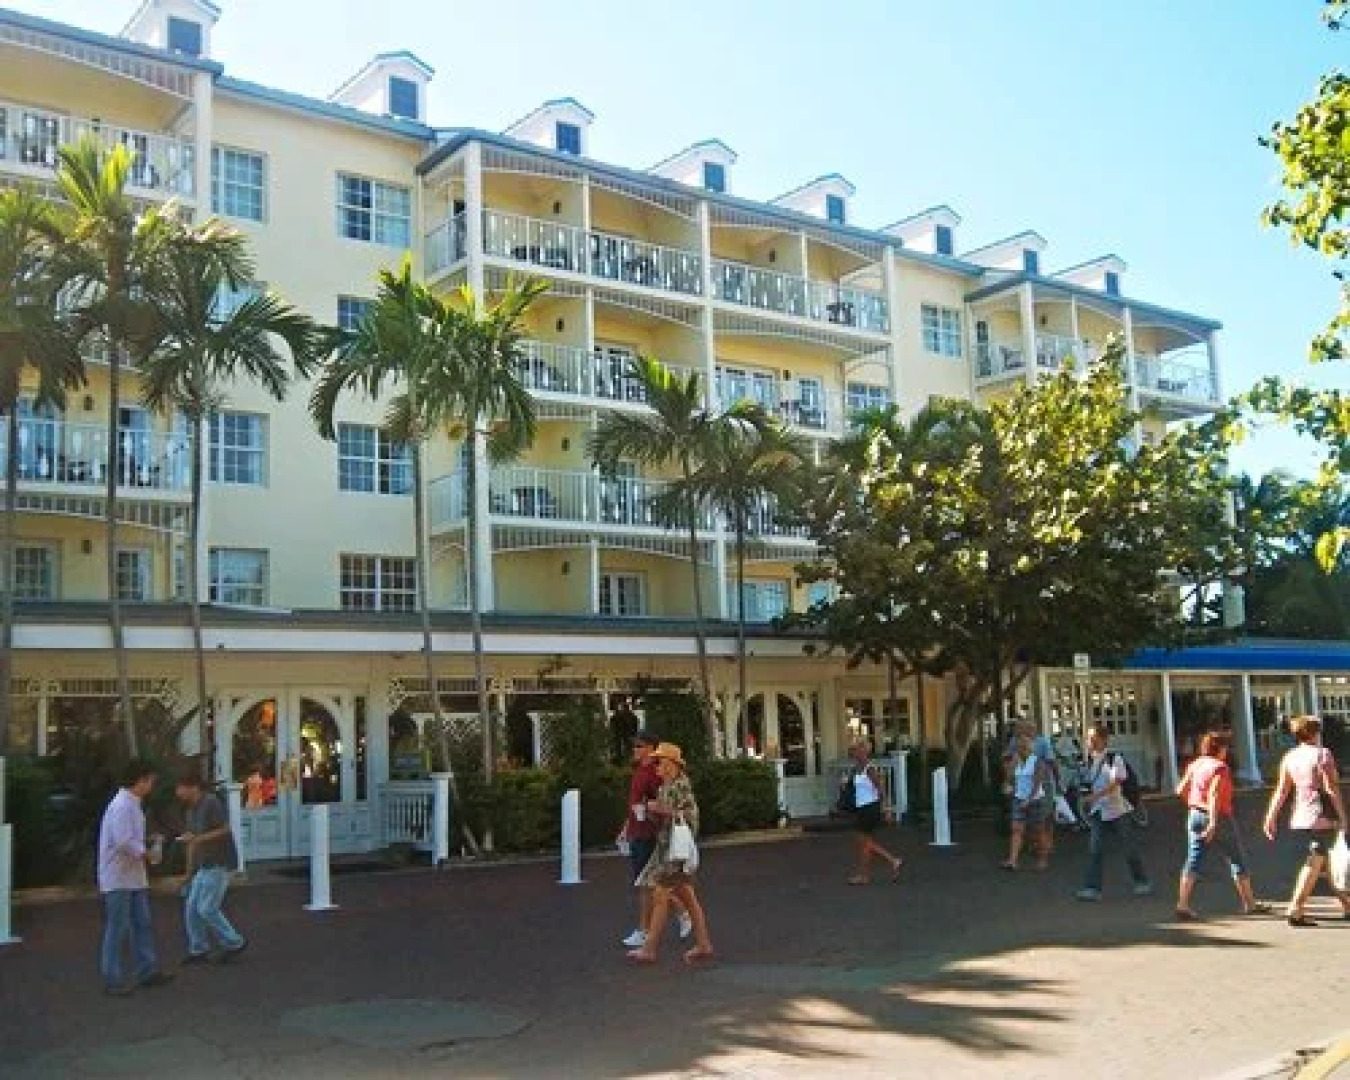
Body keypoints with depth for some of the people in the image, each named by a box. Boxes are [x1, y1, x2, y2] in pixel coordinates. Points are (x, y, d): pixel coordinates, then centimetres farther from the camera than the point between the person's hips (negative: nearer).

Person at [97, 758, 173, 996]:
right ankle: (112, 980, 4)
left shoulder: (133, 805, 13)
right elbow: (124, 843, -25)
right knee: (116, 930, -3)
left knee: (142, 924, 12)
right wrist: (148, 854, -12)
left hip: (134, 876, 10)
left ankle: (148, 970, 19)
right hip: (118, 878, -10)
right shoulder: (121, 806, -19)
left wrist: (152, 843, 6)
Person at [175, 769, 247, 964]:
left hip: (219, 864, -9)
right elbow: (192, 842, 19)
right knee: (192, 907, 6)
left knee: (207, 909, -9)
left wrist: (198, 838, -24)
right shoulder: (192, 809, 13)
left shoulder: (211, 803, -14)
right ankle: (198, 950, 14)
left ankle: (234, 943, 3)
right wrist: (189, 872, 19)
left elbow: (225, 830, -20)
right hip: (204, 866, 9)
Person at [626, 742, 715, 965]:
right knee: (687, 898, 11)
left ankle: (649, 949, -4)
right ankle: (703, 944, 15)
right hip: (666, 846, 10)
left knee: (661, 896, -7)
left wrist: (661, 809, -18)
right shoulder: (665, 786, 14)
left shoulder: (681, 784, -13)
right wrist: (653, 811, 2)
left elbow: (691, 816, -20)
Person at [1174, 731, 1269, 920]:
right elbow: (1214, 794, -24)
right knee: (1237, 860, 11)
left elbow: (1181, 790, 7)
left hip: (1195, 816, 6)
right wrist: (1213, 823, -28)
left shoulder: (1195, 765, 6)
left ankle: (1182, 905, -7)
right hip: (1219, 817, -6)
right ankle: (1249, 904, 21)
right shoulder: (1220, 767, -14)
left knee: (1193, 861, 3)